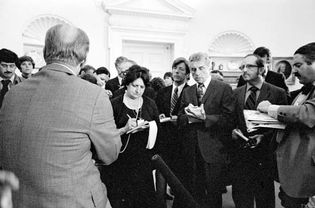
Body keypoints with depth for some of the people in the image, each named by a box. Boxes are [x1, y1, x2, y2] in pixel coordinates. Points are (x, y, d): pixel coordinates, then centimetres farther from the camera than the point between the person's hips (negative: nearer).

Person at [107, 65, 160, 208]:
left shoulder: (150, 104, 8)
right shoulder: (115, 104, -3)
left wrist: (148, 126, -5)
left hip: (144, 158, 3)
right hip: (122, 160, -2)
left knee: (145, 195, 5)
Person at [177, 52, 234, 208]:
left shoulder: (224, 89, -4)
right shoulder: (187, 92, 12)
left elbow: (229, 119, -11)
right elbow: (179, 119, 7)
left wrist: (205, 117, -20)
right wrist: (190, 117, -14)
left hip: (213, 150, -4)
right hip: (190, 151, 4)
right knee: (193, 195, 16)